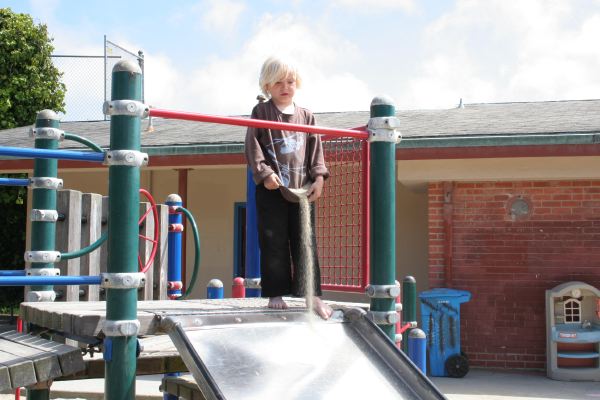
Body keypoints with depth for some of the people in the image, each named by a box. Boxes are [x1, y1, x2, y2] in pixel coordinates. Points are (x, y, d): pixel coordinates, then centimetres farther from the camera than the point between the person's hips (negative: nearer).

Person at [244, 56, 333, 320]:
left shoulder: (306, 116, 12)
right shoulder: (261, 112, 3)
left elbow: (315, 148, 12)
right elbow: (253, 145, -4)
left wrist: (318, 176, 0)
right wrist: (265, 173, -14)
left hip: (302, 188, 3)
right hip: (272, 189, -2)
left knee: (305, 242, 3)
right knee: (274, 243, 1)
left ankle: (312, 295, 7)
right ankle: (275, 293, 10)